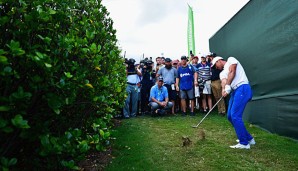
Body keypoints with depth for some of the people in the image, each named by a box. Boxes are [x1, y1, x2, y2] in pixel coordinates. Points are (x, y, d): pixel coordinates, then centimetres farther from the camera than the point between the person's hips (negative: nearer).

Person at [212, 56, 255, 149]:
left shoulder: (230, 60, 9)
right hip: (234, 91, 9)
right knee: (230, 116, 7)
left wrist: (228, 86, -16)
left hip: (243, 88, -8)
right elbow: (224, 82, 5)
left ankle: (244, 143, -5)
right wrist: (224, 89, -17)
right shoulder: (222, 73, 26)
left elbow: (232, 72, -7)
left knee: (235, 116, -14)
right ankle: (248, 138, 19)